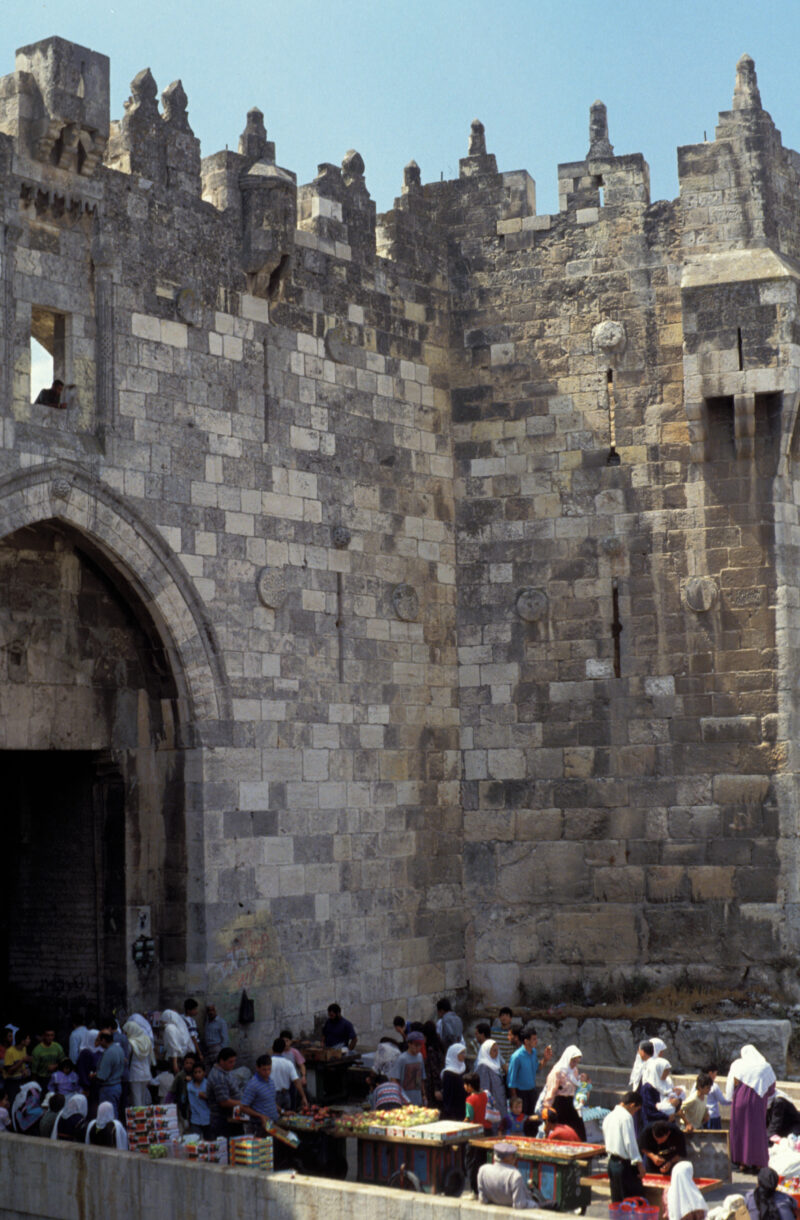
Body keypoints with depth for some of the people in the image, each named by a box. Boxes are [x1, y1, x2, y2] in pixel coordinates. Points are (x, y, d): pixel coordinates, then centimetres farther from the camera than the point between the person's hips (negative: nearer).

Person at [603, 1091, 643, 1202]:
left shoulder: (608, 1117, 12)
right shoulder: (626, 1116, -14)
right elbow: (630, 1142, -18)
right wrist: (639, 1163, -15)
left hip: (612, 1162, 9)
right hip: (625, 1163, -9)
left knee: (616, 1202, 12)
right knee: (634, 1201, -5)